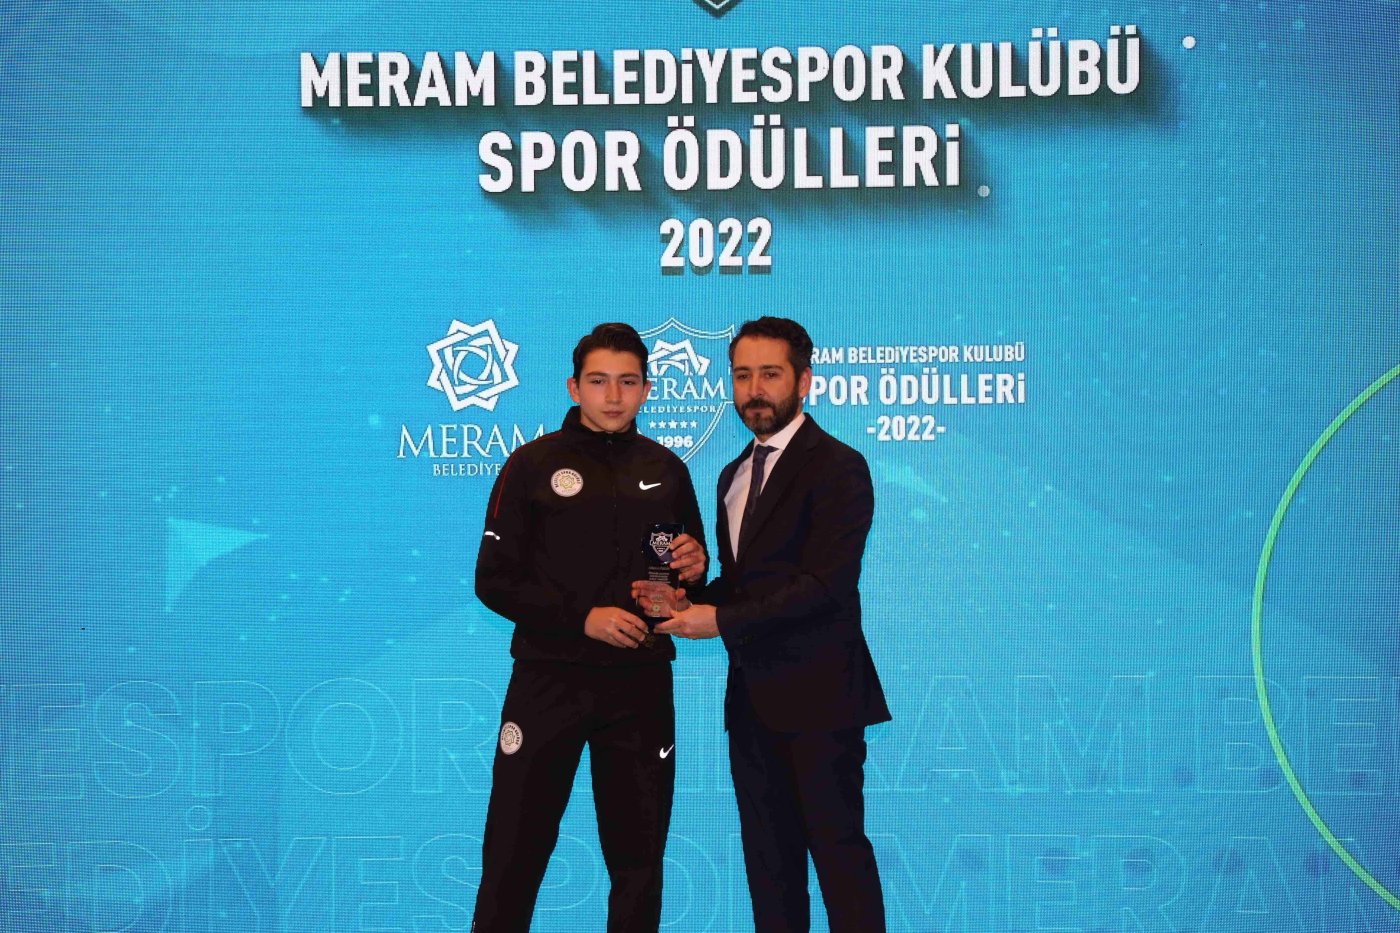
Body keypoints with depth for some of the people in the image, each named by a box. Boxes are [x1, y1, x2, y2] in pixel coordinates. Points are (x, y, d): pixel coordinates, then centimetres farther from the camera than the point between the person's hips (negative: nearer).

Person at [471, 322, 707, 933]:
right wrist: (581, 618, -15)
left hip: (641, 683, 3)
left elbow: (688, 571, 19)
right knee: (514, 856, 0)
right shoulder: (535, 464, -1)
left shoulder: (665, 469, 10)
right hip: (549, 680, -3)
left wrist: (693, 567, -4)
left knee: (638, 857, 9)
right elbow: (495, 579, -5)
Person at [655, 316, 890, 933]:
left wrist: (721, 621, -19)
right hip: (753, 697, 8)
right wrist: (693, 600, 0)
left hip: (817, 695, -8)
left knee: (838, 849, -3)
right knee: (768, 857, 12)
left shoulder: (837, 467, -10)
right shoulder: (735, 474, 17)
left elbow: (826, 583, -19)